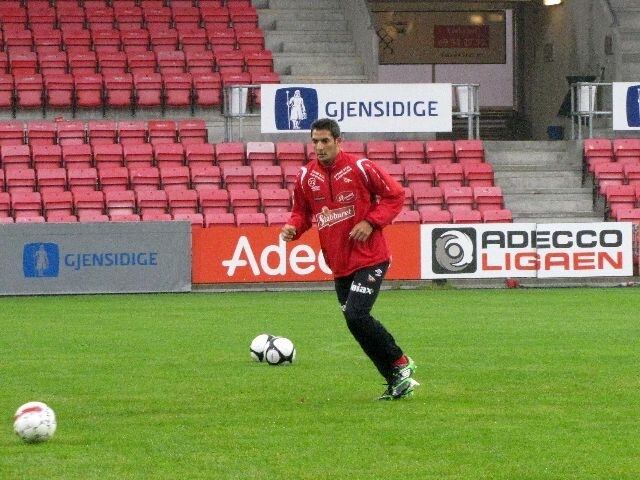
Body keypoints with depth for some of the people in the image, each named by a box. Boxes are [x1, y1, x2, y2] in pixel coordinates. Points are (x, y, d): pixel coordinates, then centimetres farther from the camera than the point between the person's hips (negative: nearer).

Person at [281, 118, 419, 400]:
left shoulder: (360, 168, -9)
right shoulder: (306, 177, 4)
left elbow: (395, 196, -3)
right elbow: (302, 212, 14)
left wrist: (371, 222, -15)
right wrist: (293, 228, -8)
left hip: (369, 258, -6)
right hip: (339, 264, 6)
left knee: (356, 316, -19)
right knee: (357, 323, 7)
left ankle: (400, 363, 1)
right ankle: (398, 382, 19)